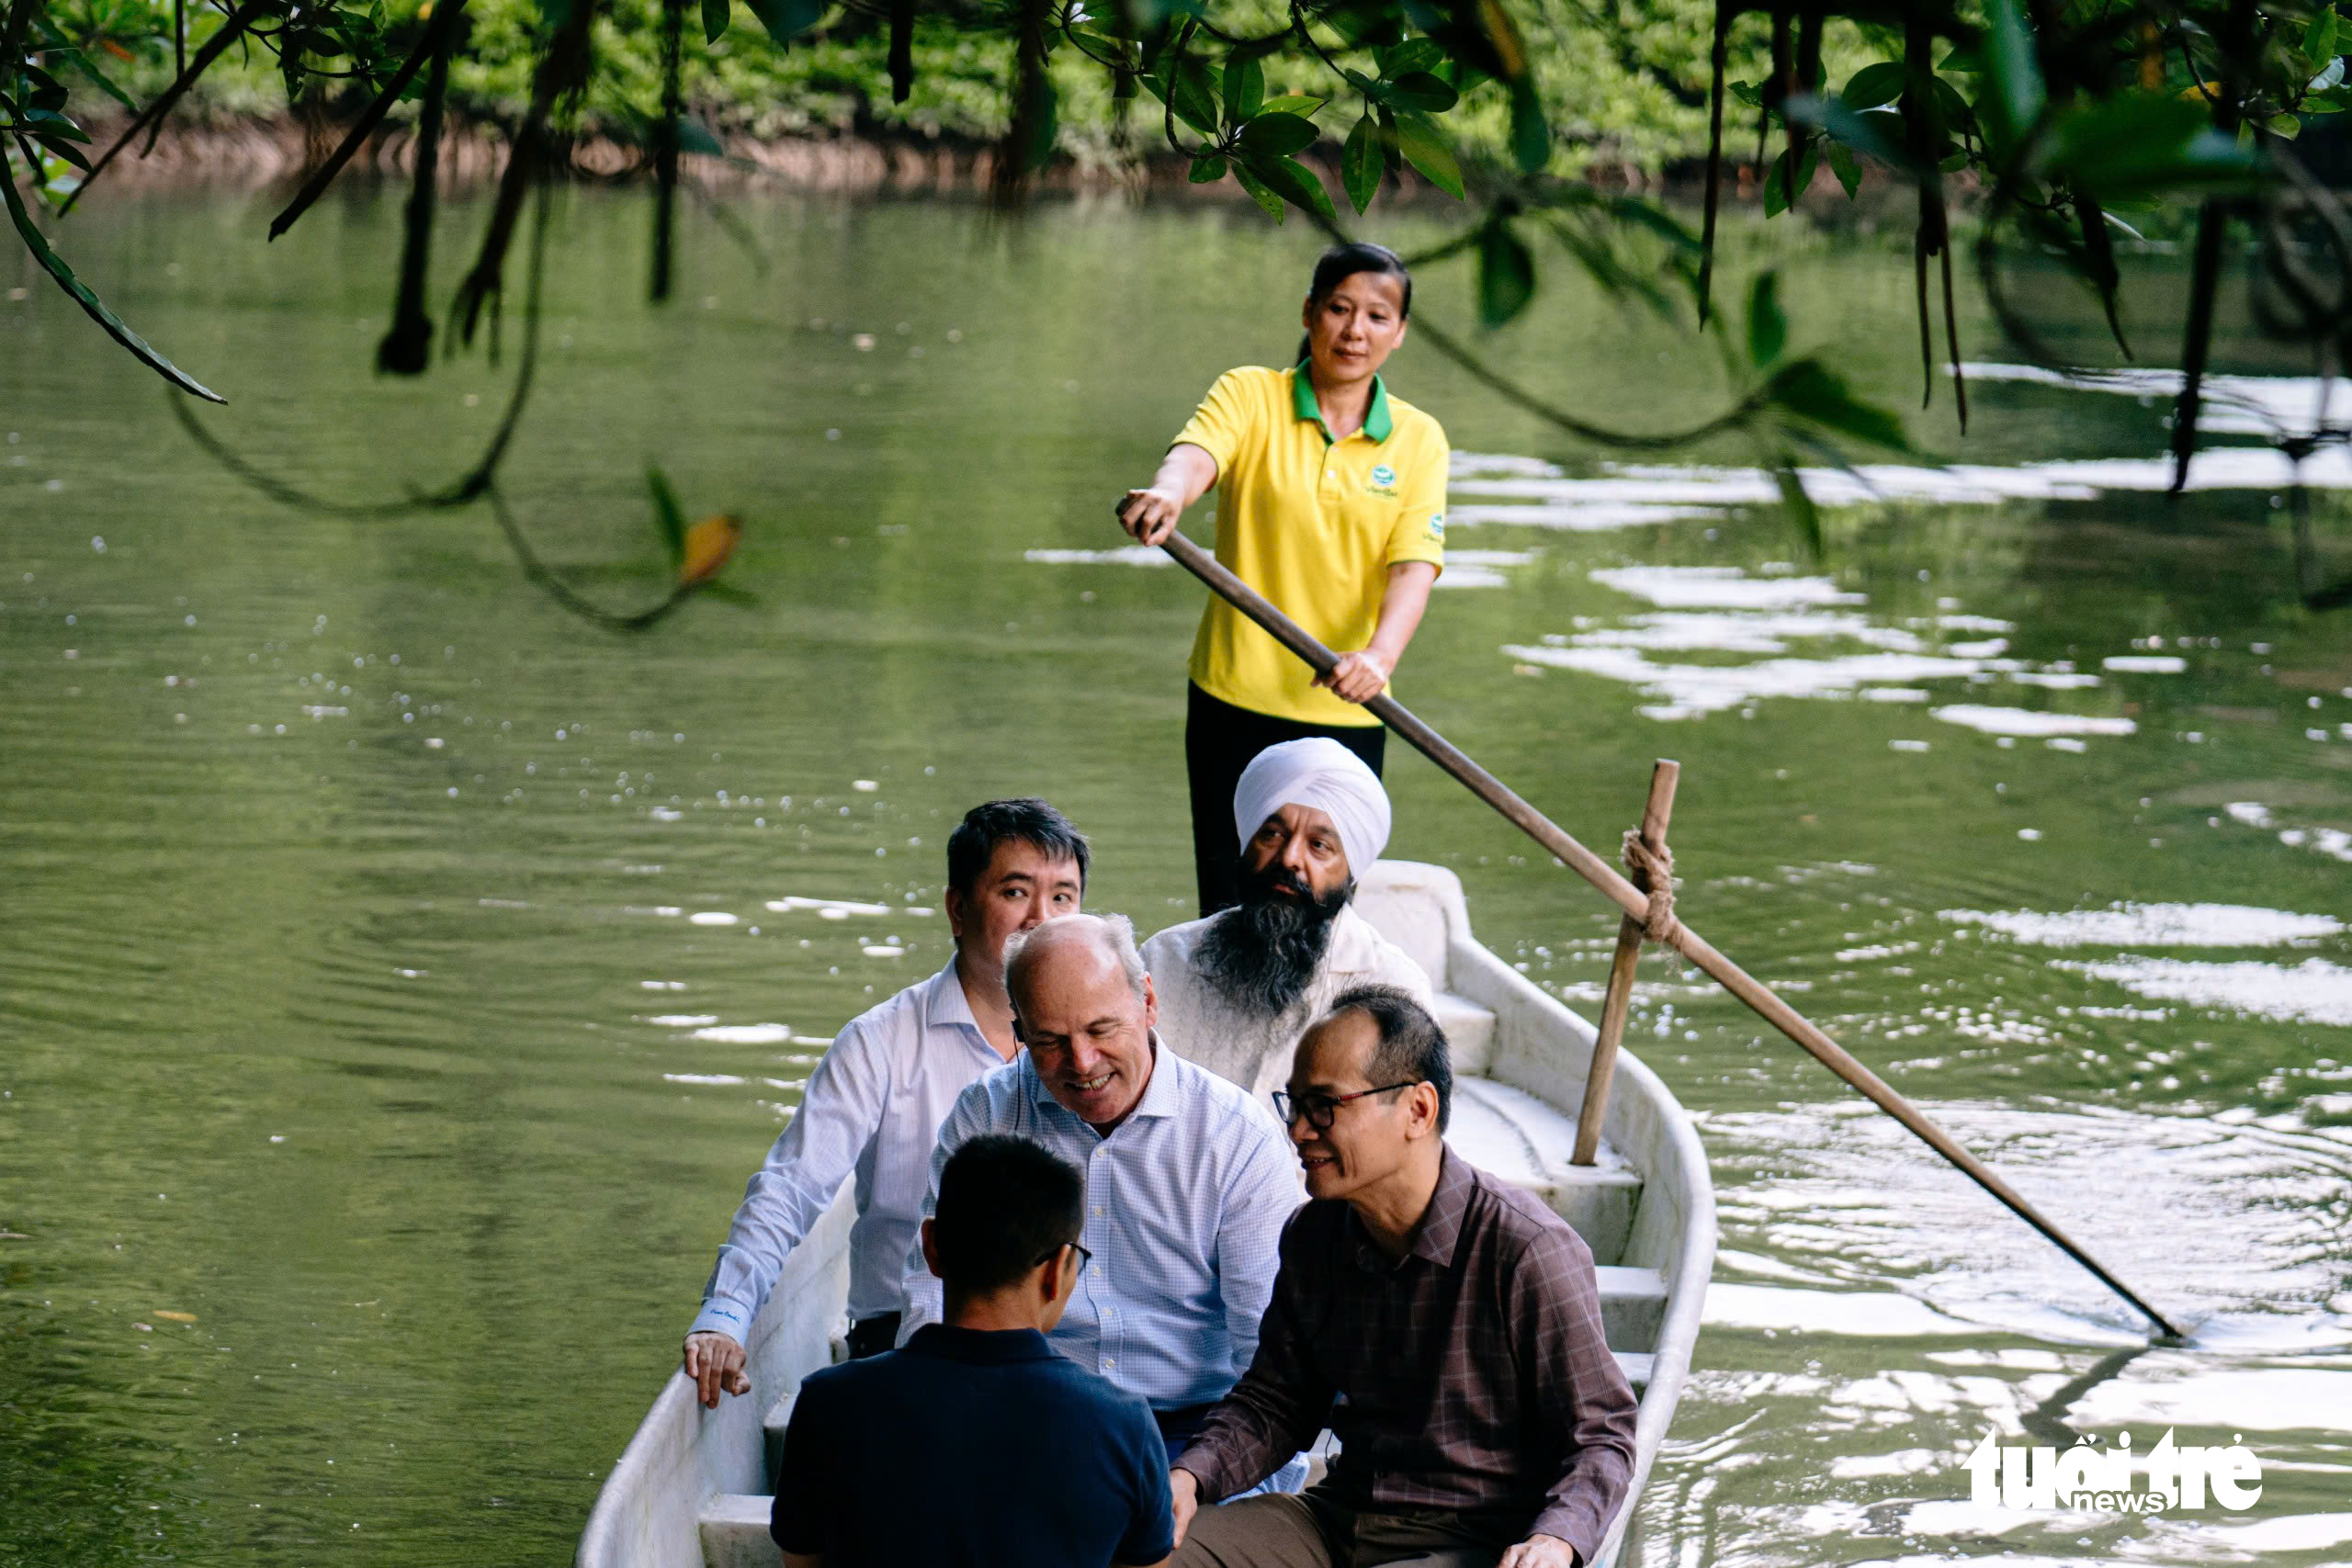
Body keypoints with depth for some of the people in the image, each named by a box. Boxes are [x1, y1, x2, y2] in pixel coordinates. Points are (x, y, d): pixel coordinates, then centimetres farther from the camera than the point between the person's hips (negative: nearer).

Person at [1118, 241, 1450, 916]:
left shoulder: (1418, 439, 5)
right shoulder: (1250, 395, 0)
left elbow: (1414, 563, -8)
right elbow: (1198, 454, -21)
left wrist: (1380, 655, -29)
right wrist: (1168, 490, -47)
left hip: (1346, 711, 2)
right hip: (1238, 700, -2)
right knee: (1232, 908, -4)